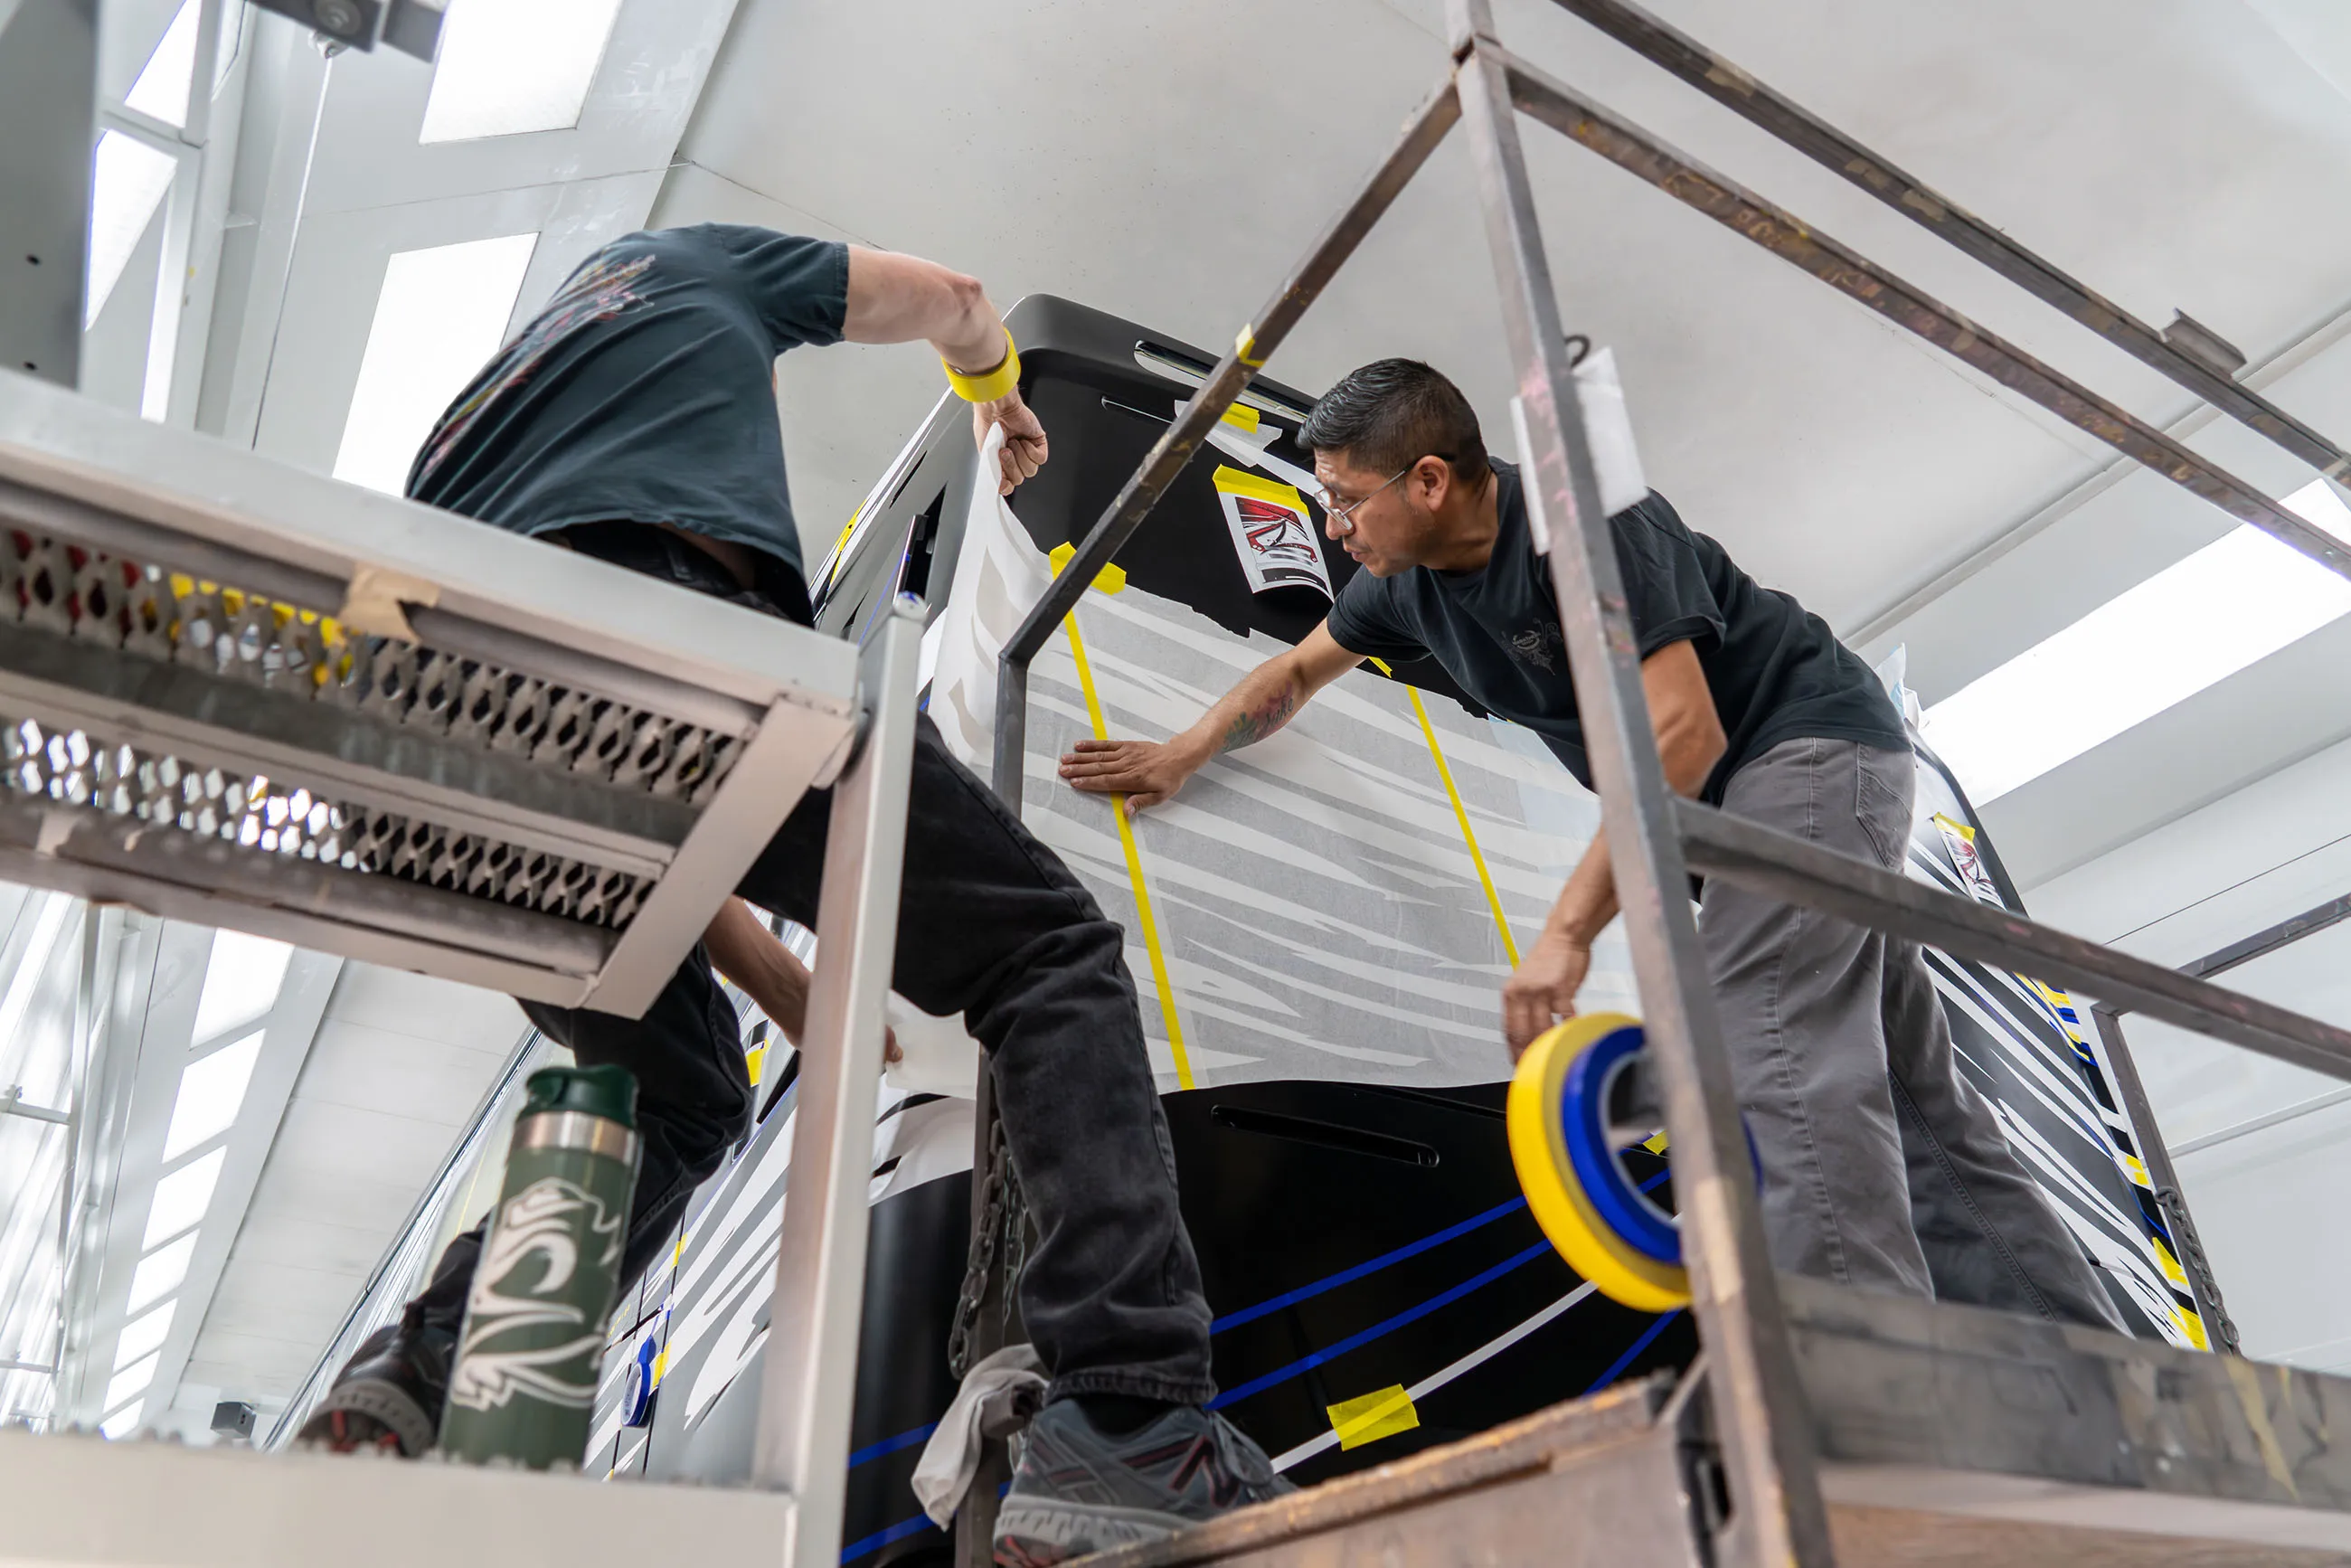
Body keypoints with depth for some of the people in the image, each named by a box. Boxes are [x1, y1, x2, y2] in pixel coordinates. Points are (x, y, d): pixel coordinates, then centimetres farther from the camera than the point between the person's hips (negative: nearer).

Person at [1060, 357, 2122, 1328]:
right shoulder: (1409, 579, 2)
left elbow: (1683, 733, -29)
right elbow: (1298, 670, 20)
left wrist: (1568, 931, -30)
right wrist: (1180, 757, 17)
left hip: (1812, 742, -9)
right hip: (1741, 785, 9)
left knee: (1778, 1058, -24)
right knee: (1902, 1089, 6)